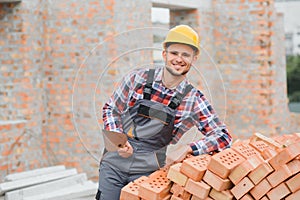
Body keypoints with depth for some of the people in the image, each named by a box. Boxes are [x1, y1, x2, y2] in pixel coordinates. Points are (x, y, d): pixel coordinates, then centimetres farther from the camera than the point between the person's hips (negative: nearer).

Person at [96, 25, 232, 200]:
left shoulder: (194, 100, -6)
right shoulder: (138, 79, -5)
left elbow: (223, 137, -9)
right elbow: (111, 109, 7)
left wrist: (188, 149, -24)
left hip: (148, 171, 0)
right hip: (114, 164, 1)